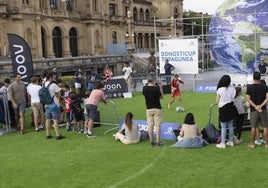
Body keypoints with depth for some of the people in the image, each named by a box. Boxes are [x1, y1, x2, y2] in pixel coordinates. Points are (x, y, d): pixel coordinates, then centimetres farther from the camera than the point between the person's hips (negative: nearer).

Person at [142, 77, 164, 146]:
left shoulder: (144, 88, -3)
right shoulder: (156, 88, -14)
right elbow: (161, 97, -3)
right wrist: (160, 88, 6)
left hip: (148, 109, 4)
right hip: (157, 109, -4)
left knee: (150, 125, 7)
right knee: (157, 125, 0)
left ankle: (151, 141, 10)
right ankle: (158, 141, 0)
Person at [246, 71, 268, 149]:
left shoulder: (249, 87, -2)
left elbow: (248, 99, -8)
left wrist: (256, 107, -11)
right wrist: (261, 106, -13)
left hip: (253, 110, 0)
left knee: (253, 127, 6)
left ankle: (252, 144, 11)